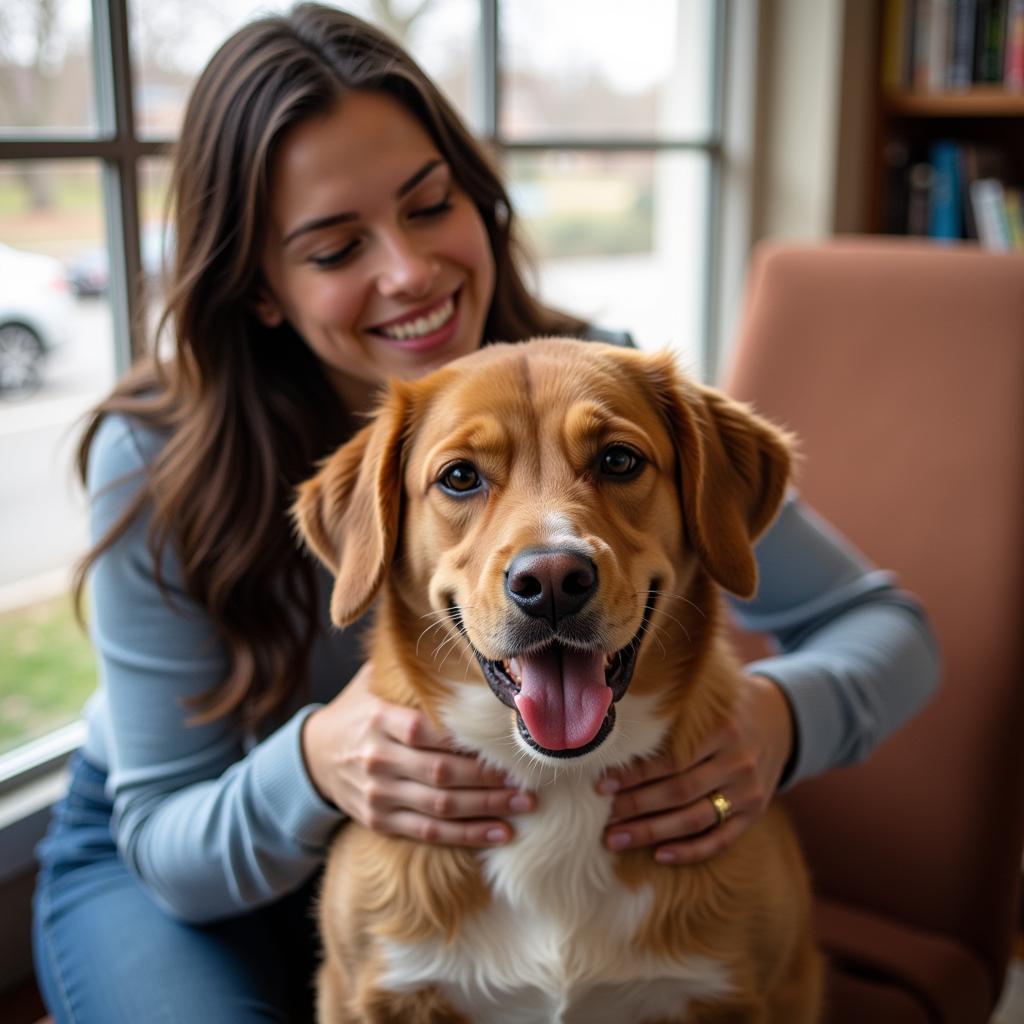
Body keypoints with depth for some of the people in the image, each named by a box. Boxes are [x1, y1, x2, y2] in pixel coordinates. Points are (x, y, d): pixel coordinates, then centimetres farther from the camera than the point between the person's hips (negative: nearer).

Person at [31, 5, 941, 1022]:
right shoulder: (154, 462, -23)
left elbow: (885, 627, -16)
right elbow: (169, 843, -18)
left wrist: (779, 712, -39)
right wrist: (310, 770, -41)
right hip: (168, 864, -1)